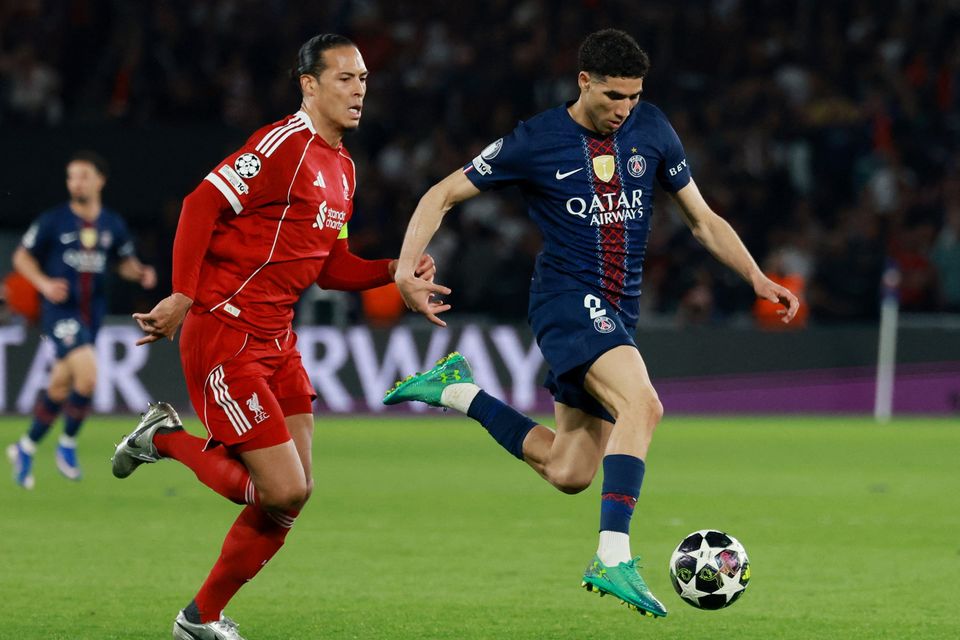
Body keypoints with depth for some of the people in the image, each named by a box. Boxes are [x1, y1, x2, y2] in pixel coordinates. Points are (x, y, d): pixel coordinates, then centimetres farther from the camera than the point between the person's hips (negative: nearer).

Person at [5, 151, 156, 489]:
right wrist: (44, 283, -15)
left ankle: (26, 448, 31)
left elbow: (125, 262, 18)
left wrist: (141, 273, -4)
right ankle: (67, 445, -5)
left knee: (60, 387, 12)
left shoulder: (113, 225, 6)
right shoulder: (53, 221, -6)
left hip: (92, 314, 5)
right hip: (60, 311, -5)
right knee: (87, 374, -24)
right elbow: (22, 257, 2)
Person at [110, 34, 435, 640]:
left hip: (277, 339, 9)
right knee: (283, 492, -13)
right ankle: (167, 438, 9)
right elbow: (202, 205, -18)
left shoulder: (343, 168, 15)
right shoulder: (283, 145, -14)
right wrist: (183, 298, -22)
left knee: (295, 493, 6)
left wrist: (395, 270, 5)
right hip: (223, 334, -9)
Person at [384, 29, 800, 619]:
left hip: (618, 312, 6)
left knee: (568, 471, 8)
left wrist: (758, 278, 3)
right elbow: (442, 197, 2)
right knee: (642, 404, -31)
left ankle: (455, 391, 26)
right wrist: (407, 267, -12)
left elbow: (703, 220, 14)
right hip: (567, 298, -6)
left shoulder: (651, 131, 5)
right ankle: (614, 557, -36)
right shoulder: (535, 143, -6)